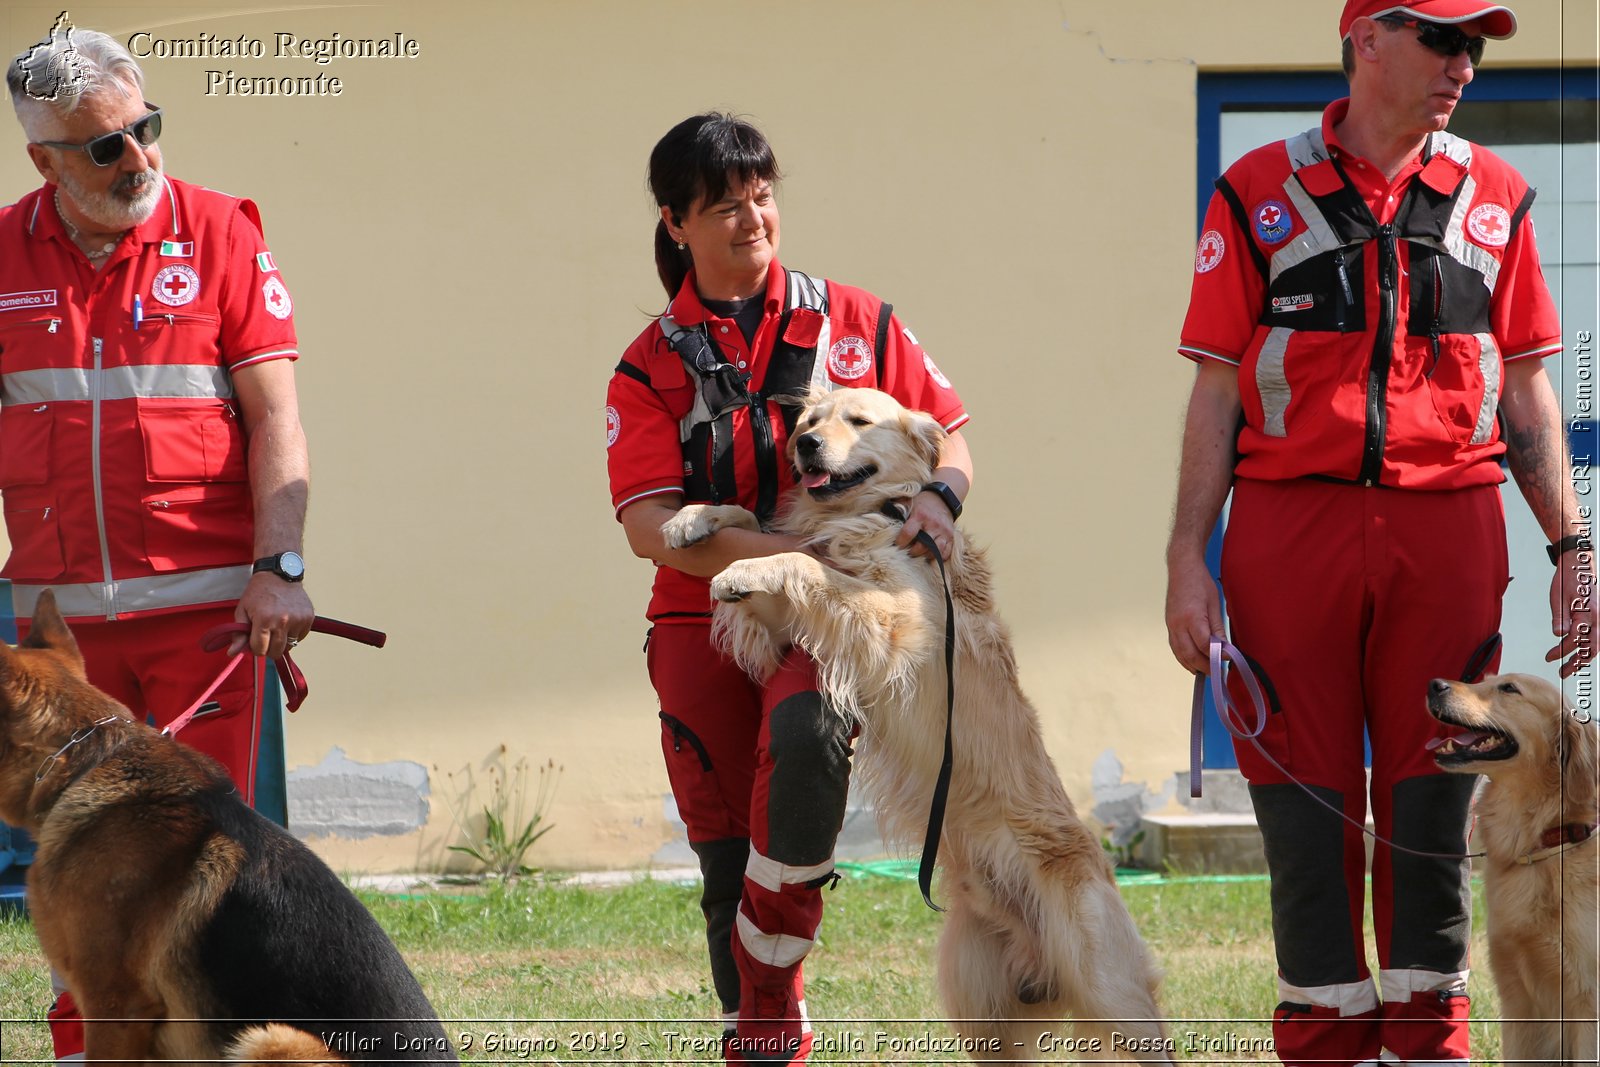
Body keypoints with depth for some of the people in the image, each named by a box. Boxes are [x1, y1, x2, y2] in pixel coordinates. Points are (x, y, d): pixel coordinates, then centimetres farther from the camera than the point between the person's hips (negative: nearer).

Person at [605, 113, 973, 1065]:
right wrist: (783, 551, -21)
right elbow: (650, 524, -7)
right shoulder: (652, 368, 5)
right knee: (726, 857, -1)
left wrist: (937, 497, -10)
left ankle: (769, 972, -19)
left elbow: (947, 436, 13)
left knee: (804, 737, -33)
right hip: (704, 620, 2)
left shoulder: (855, 323, 7)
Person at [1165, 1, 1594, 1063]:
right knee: (1307, 803, 1)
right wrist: (1186, 560, -2)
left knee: (1433, 803, 3)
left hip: (1447, 531, 2)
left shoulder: (1492, 195, 11)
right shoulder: (1260, 193, 5)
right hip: (1291, 526, -2)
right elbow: (1217, 387, 4)